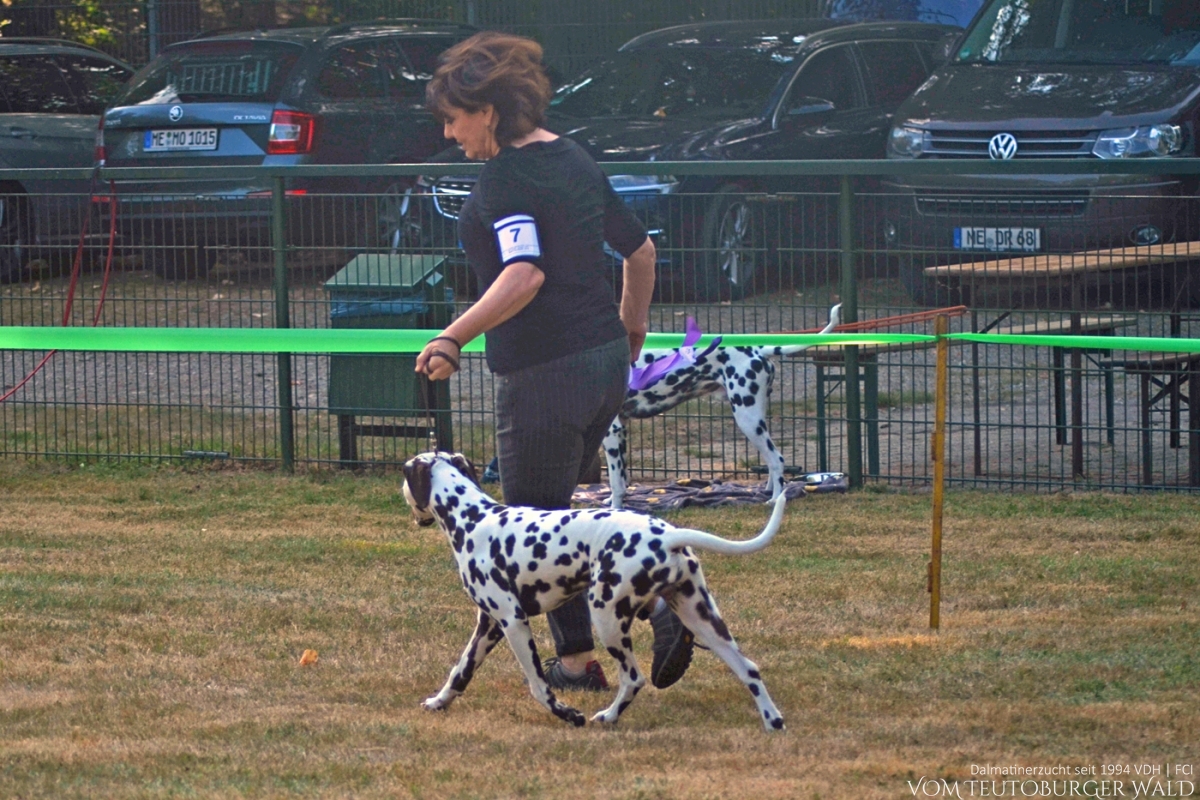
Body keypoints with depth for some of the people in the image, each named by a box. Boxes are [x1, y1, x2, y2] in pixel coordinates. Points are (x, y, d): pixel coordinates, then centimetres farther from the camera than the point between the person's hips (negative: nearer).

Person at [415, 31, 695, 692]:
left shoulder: (504, 177, -15)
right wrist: (632, 324, 34)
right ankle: (658, 605, 6)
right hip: (605, 361, 9)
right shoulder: (572, 160, 11)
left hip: (545, 373, -9)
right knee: (551, 512, 19)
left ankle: (578, 658, 8)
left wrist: (454, 338, -33)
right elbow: (640, 250, 19)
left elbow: (525, 272, -30)